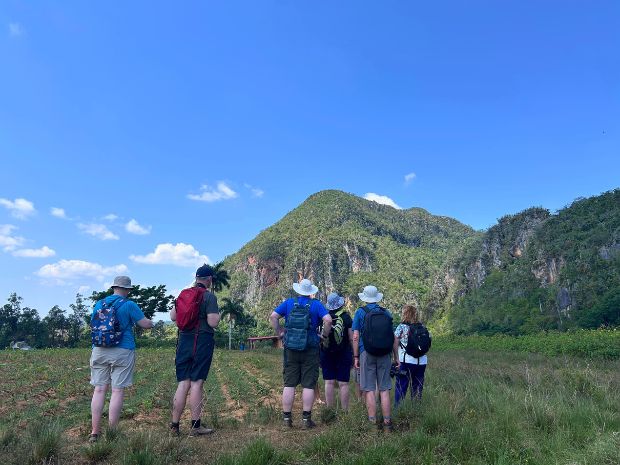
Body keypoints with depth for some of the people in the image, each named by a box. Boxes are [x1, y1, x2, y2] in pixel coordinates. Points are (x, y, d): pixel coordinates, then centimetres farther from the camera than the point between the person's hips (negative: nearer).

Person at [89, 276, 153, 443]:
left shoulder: (99, 304, 8)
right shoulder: (129, 305, -6)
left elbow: (93, 326, 20)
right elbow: (146, 324, -5)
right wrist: (149, 321, 17)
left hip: (99, 351, 5)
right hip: (122, 352, -4)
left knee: (99, 390, 8)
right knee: (118, 391, 1)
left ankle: (95, 432, 10)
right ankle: (112, 432, 5)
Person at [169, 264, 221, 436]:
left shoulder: (183, 294, 10)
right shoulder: (209, 296, -9)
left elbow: (173, 316, 15)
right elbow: (213, 323, -15)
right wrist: (217, 313, 4)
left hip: (184, 341, 6)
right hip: (202, 341, -6)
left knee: (183, 383, 9)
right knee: (196, 383, -1)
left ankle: (175, 425, 11)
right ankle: (195, 425, 6)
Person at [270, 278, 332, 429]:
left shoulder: (289, 303, 4)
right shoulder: (316, 304, -2)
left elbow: (273, 316, -3)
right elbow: (328, 320, -14)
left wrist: (279, 332, 6)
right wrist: (324, 334, 0)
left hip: (291, 348, 2)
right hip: (310, 350, -2)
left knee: (289, 384, 8)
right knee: (308, 385, 4)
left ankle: (287, 418, 12)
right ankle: (306, 419, 7)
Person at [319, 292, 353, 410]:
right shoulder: (346, 317, -7)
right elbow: (351, 338, -7)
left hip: (326, 353, 2)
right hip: (344, 353, -2)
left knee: (329, 383, 7)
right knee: (343, 383, 3)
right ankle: (345, 410, 6)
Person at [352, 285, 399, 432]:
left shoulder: (360, 312, 1)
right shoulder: (386, 313, 9)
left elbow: (356, 336, -4)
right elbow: (393, 338, 9)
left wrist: (356, 357, 1)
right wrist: (396, 357, 13)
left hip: (367, 354, -3)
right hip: (384, 355, 3)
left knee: (369, 390, 1)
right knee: (384, 389, 7)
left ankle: (373, 423, 0)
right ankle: (387, 422, 8)